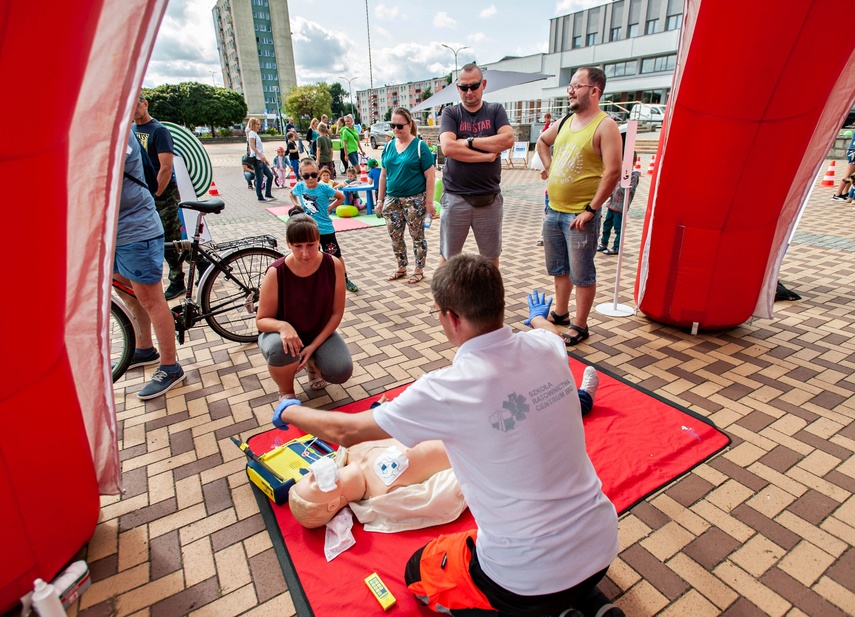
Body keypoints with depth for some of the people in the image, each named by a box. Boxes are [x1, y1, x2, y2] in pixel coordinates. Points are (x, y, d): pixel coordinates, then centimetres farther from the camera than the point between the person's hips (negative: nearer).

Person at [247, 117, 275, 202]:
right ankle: (260, 197, 1)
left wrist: (265, 159, 22)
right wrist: (260, 155, -29)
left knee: (270, 175, 10)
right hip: (256, 159, -10)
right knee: (259, 179, -6)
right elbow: (252, 146, -20)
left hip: (261, 160, 10)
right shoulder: (252, 133, -6)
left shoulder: (255, 134, 22)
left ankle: (268, 194, 16)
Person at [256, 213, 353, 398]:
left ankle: (313, 363, 16)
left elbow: (337, 313, -10)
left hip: (320, 333, 2)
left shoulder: (333, 265, -19)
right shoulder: (276, 272, -24)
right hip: (287, 334, -1)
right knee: (280, 348, -37)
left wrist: (313, 346, -18)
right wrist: (283, 326, -39)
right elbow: (262, 320, -15)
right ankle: (286, 393, -2)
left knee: (342, 372, -22)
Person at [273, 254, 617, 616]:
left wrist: (288, 411, 9)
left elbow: (344, 431, -11)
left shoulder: (447, 390, -25)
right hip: (604, 543, 6)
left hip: (534, 578, -6)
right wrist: (537, 317, 44)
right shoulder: (546, 347, -10)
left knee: (418, 574, 21)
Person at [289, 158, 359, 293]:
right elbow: (291, 194, 19)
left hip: (325, 229, -2)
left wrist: (329, 208, -6)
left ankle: (345, 280, 24)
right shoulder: (299, 187, -5)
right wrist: (297, 206, 5)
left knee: (336, 255, 8)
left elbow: (341, 197, -5)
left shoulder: (324, 188, -15)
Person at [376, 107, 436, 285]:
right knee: (395, 236, 11)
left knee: (417, 236, 5)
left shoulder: (419, 146, -8)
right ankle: (401, 268, 28)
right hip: (392, 199, 5)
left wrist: (429, 202, -13)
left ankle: (419, 270, 19)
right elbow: (383, 174, 13)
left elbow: (430, 176, -9)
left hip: (414, 200, -5)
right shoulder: (389, 146, 7)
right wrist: (380, 199, 11)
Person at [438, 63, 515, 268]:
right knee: (447, 257, 7)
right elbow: (448, 147, -15)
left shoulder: (495, 111, 8)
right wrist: (487, 156, -12)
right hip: (455, 198, -1)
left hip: (489, 199, 2)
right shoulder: (450, 113, 4)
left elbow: (508, 140, -11)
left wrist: (469, 141, -11)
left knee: (491, 257, 13)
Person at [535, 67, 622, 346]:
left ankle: (579, 326, 15)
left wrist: (591, 209, -19)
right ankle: (560, 313, 35)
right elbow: (542, 141, 32)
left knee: (581, 274, 2)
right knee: (558, 268, 18)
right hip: (553, 210, 8)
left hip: (580, 215, -7)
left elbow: (613, 172, -17)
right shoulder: (564, 122, 11)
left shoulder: (605, 126, -10)